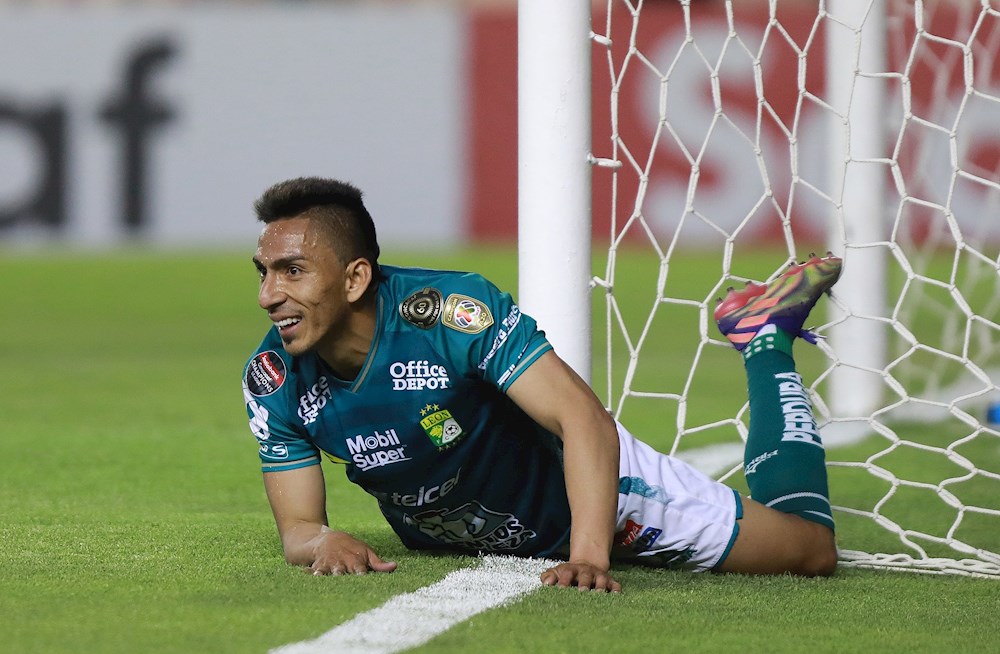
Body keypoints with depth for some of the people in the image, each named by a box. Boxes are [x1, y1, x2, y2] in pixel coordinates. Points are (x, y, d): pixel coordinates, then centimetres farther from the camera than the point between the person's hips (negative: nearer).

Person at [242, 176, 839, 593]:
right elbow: (297, 525, -15)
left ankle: (764, 340, 21)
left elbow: (585, 417, -41)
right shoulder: (273, 380, -22)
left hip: (584, 486, -5)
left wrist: (588, 555, -54)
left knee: (811, 550, -2)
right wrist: (324, 541, -41)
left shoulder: (451, 309, -36)